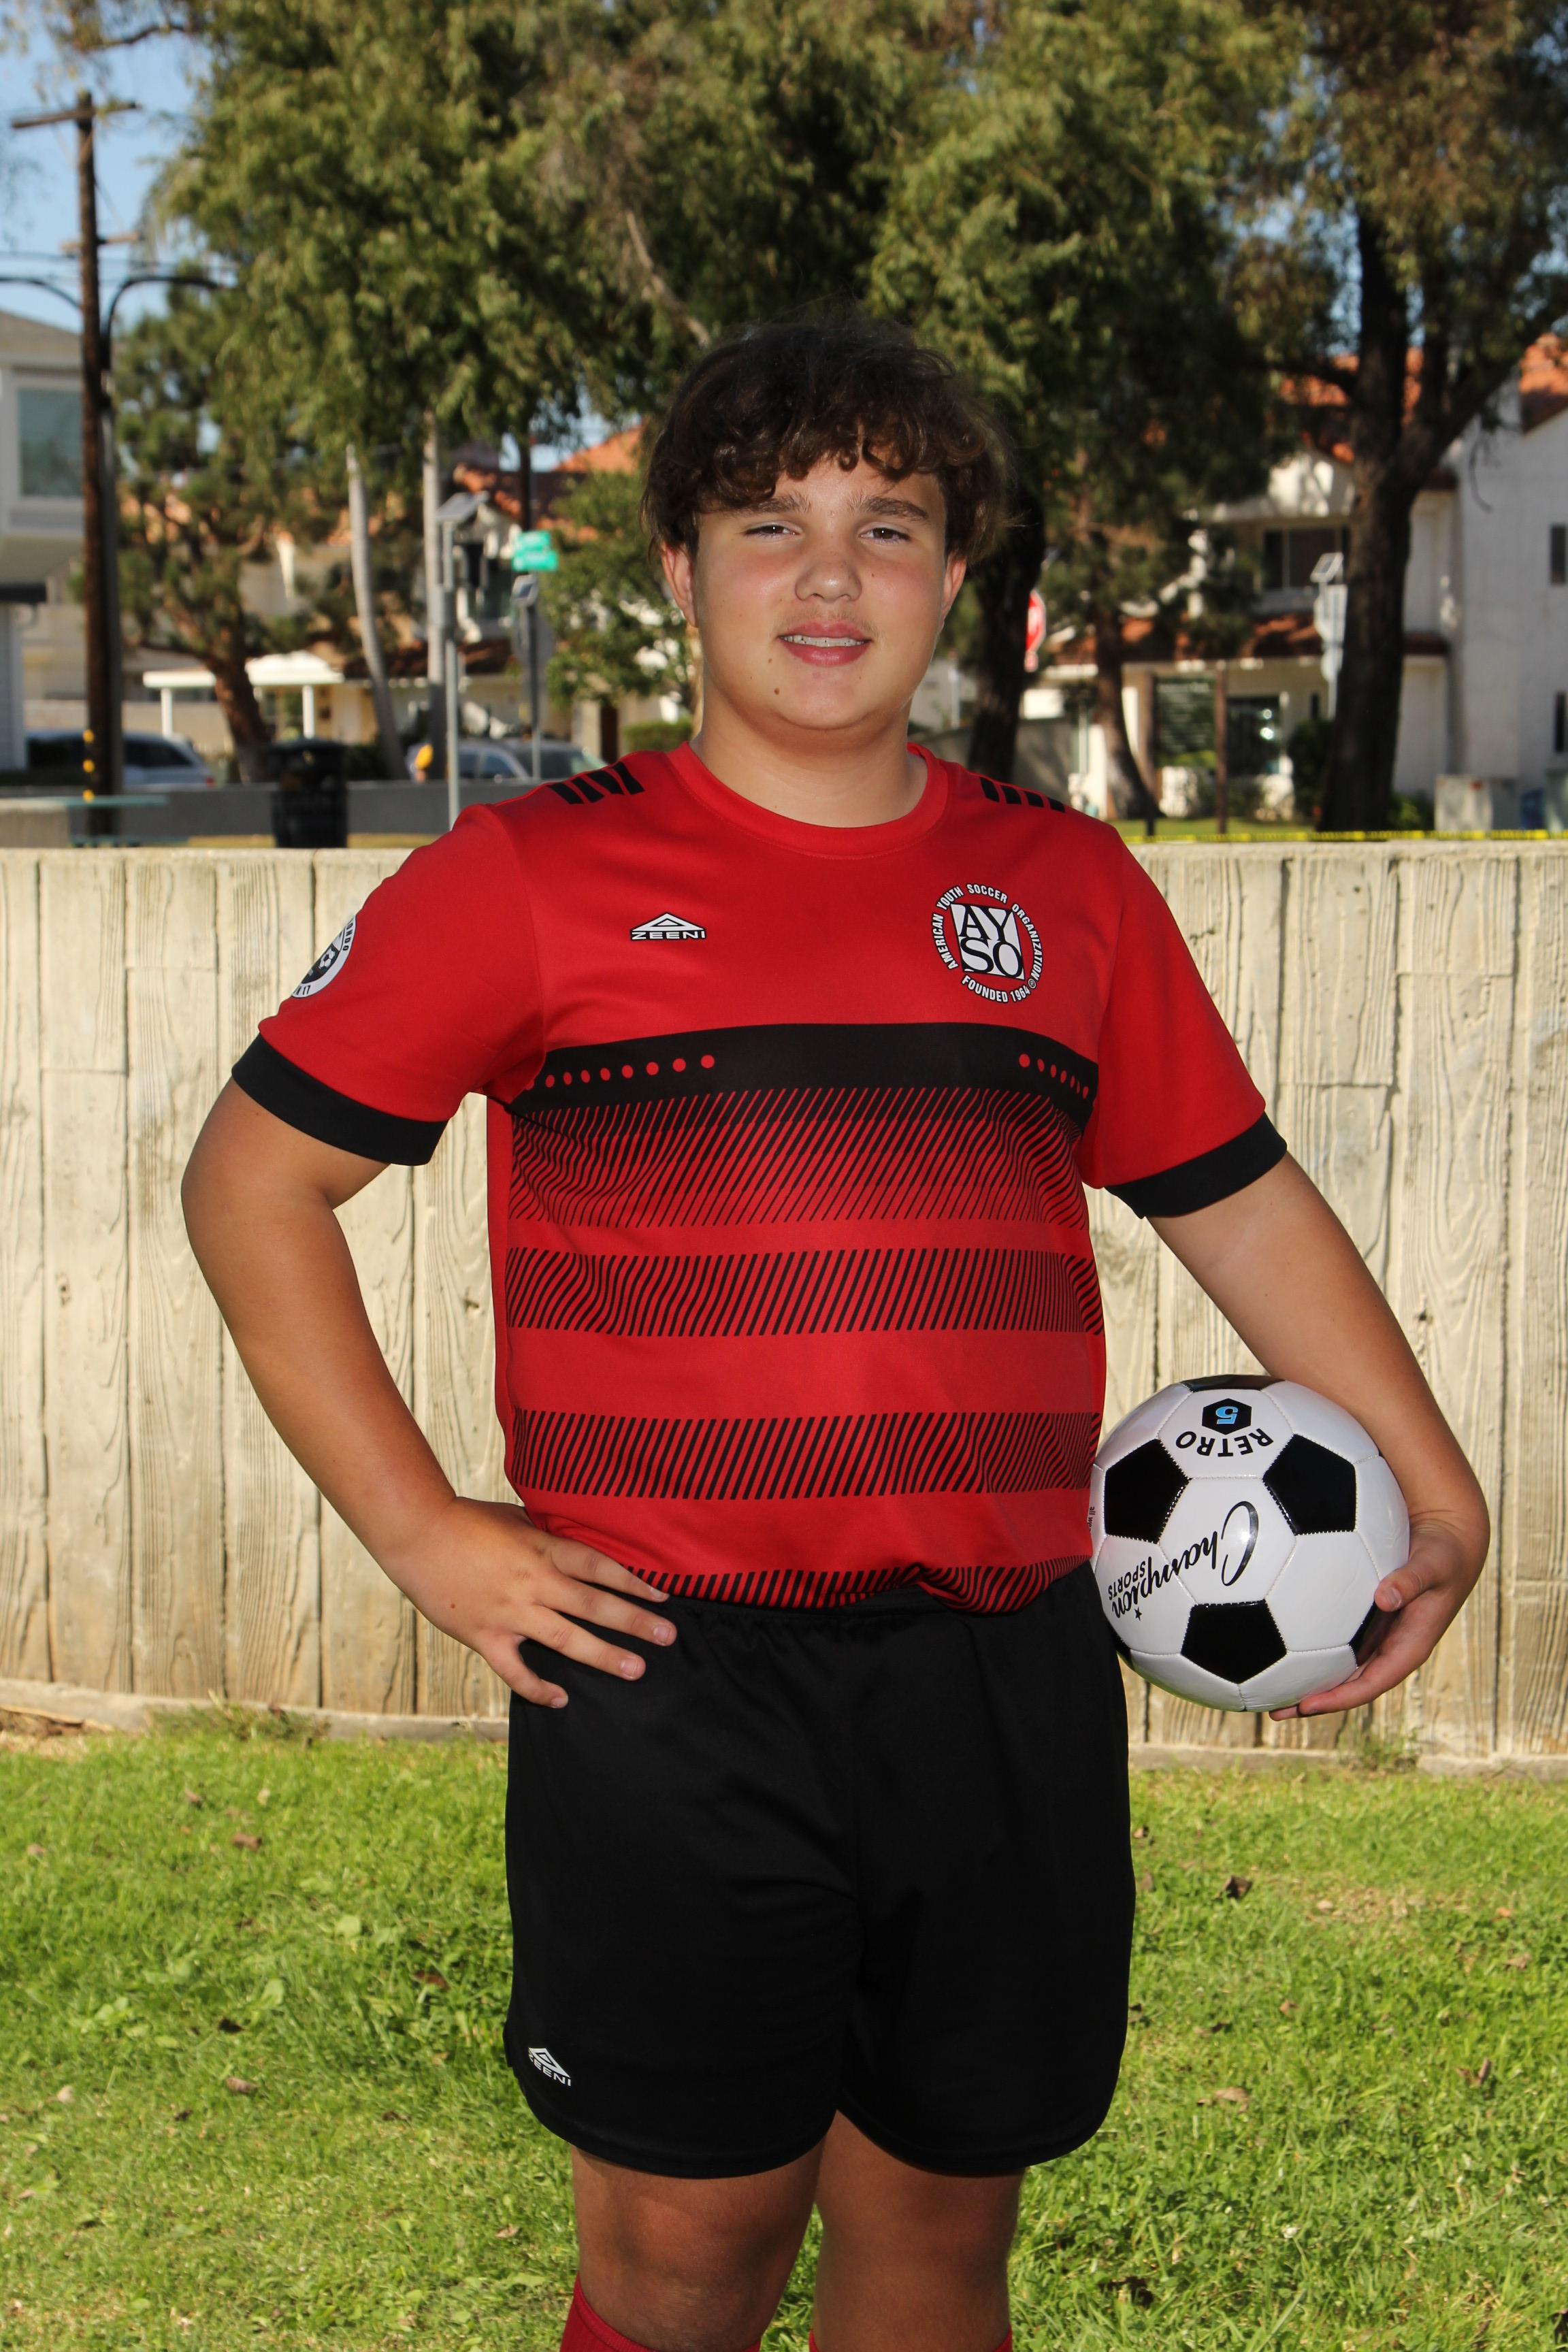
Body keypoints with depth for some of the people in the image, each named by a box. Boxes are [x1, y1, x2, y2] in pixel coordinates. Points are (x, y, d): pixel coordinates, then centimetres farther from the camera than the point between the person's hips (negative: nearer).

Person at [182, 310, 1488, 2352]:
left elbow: (1240, 1197, 17)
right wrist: (421, 1530, -5)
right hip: (670, 1678, -3)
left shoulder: (1069, 885, 10)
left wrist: (1436, 1495, 9)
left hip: (1005, 1681, 3)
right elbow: (254, 1182, 2)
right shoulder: (534, 877, -1)